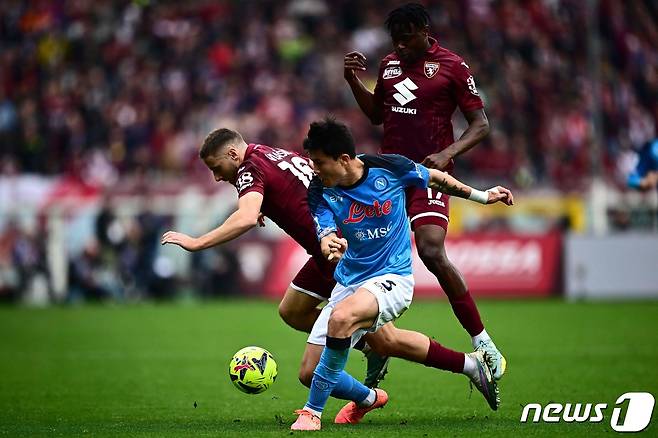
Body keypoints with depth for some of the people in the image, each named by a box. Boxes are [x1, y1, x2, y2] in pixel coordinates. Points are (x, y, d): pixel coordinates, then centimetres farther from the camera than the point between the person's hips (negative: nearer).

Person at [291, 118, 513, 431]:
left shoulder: (388, 168, -12)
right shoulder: (320, 191, -8)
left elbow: (435, 178, 6)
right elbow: (327, 235, -20)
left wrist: (481, 196, 14)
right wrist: (330, 246, -44)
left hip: (392, 277, -5)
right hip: (349, 281, 5)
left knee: (342, 317, -37)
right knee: (311, 373, -2)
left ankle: (313, 411, -24)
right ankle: (368, 398, 31)